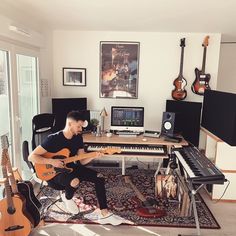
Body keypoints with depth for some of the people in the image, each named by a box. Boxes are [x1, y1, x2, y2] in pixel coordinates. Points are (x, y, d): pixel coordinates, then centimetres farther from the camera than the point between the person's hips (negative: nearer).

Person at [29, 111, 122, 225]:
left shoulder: (78, 138, -1)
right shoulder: (53, 139, -20)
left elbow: (82, 161, 2)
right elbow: (32, 156, -20)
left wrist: (93, 156, -17)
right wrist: (52, 161, -28)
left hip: (70, 167, 7)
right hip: (54, 172, -6)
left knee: (99, 177, -10)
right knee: (74, 181, -39)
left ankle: (104, 214, -3)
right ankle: (67, 198, -1)